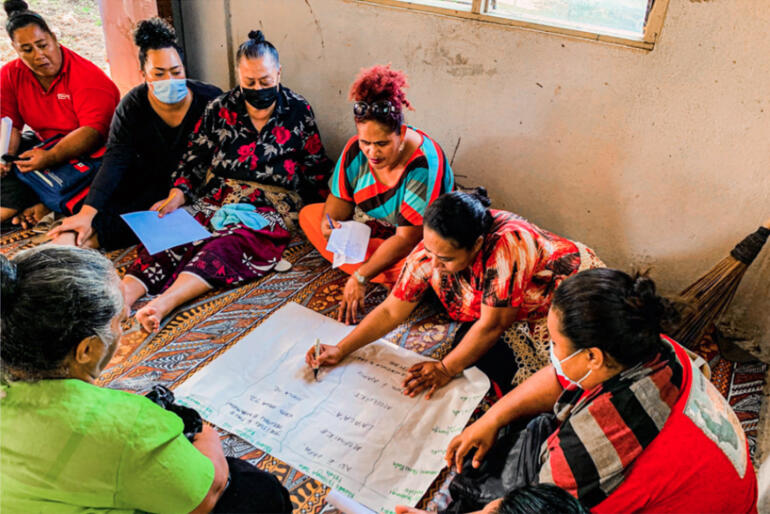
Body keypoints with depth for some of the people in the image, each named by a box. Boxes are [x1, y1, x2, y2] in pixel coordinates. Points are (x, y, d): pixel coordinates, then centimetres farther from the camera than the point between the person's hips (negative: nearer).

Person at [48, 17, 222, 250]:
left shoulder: (210, 100, -14)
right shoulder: (132, 106, -9)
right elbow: (115, 160, -18)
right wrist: (88, 212, -31)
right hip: (148, 180, 2)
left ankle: (90, 240, -26)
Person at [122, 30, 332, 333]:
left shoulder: (298, 112, 9)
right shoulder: (220, 110, 11)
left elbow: (316, 170, 11)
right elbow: (195, 159, 12)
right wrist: (176, 196, -4)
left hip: (271, 207, -3)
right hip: (216, 199, 3)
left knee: (231, 244, -35)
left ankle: (163, 302, -53)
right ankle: (121, 297, -42)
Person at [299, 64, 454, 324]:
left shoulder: (423, 166, -30)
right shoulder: (356, 150, -14)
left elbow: (407, 238, -31)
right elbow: (339, 201, -4)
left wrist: (361, 277, -34)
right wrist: (330, 222, -29)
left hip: (419, 242, -7)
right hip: (369, 231, 7)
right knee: (309, 214, -5)